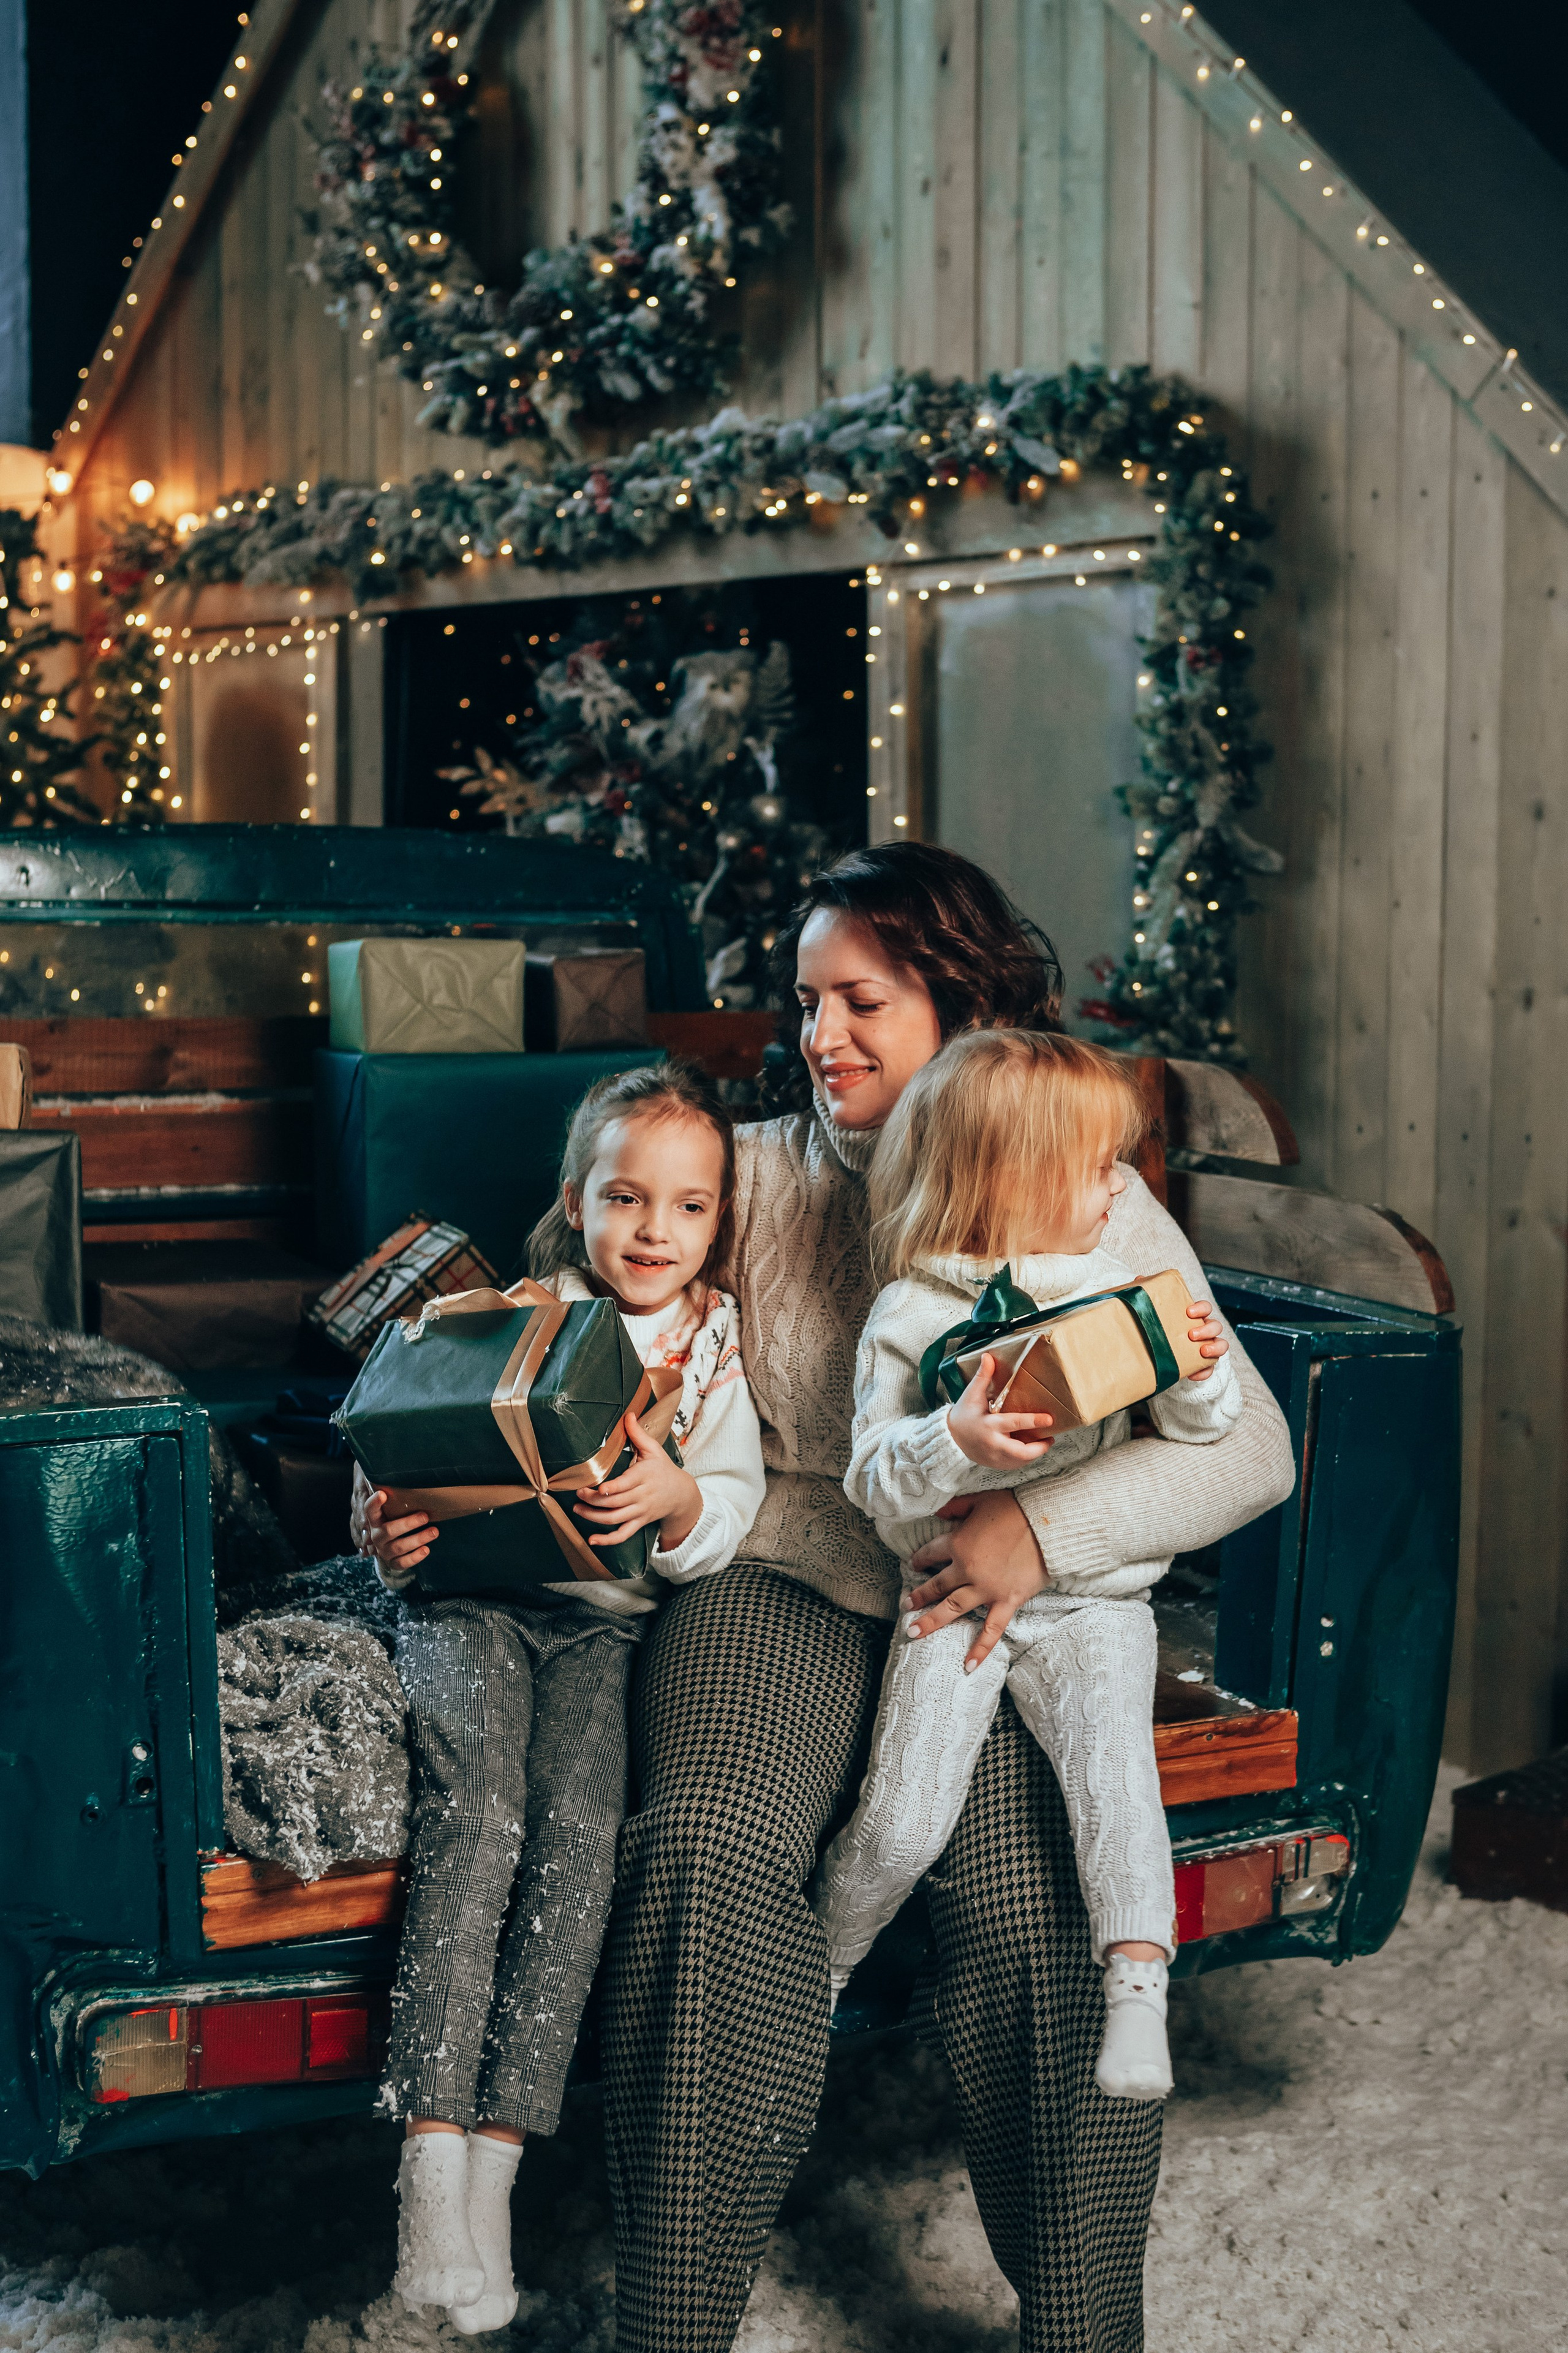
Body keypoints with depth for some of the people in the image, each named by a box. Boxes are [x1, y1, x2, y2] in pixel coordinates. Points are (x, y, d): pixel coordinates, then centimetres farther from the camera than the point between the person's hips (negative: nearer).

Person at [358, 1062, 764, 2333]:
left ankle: (495, 2146, -23)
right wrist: (393, 1536, -14)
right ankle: (433, 2143, -28)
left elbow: (734, 1514, 1)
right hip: (476, 1598, 0)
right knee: (475, 1810, -27)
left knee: (581, 1828, -26)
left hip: (613, 1618, 1)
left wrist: (678, 1499, -22)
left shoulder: (717, 1349, 11)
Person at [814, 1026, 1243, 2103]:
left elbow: (1204, 1431, 7)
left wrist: (1199, 1374, -15)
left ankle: (1139, 1986, -22)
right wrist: (954, 1442, -24)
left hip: (1096, 1599, 1)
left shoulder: (1122, 1288, 7)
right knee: (903, 1819, -10)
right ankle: (821, 1971, 14)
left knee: (1113, 1765, -25)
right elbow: (875, 1479, -5)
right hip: (955, 1597, -1)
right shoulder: (912, 1313, 0)